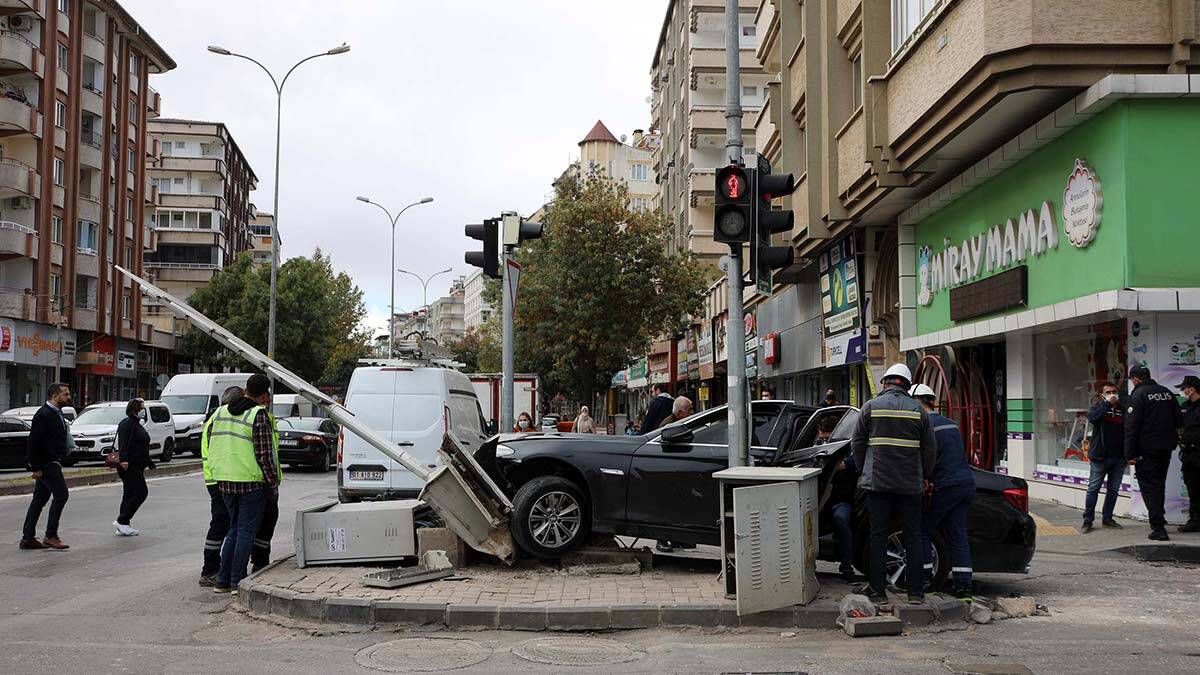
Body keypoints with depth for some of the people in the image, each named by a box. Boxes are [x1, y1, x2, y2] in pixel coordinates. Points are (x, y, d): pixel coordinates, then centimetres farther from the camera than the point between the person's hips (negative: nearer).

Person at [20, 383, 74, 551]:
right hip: (46, 464, -10)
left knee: (39, 500, 11)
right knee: (61, 494, -11)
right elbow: (33, 442, -19)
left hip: (52, 464, 10)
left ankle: (27, 538, 16)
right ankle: (51, 536, -7)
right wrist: (36, 467, -20)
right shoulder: (44, 415, -15)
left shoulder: (56, 413, 16)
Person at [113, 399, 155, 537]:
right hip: (129, 466, -10)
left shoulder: (138, 425, 22)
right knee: (141, 492, -13)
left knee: (129, 495, 9)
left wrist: (147, 462, 33)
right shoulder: (126, 424, -10)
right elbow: (123, 444, -23)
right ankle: (121, 521, -10)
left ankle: (123, 526, 11)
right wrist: (123, 460, -35)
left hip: (137, 467, 10)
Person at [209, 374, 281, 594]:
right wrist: (273, 482, -8)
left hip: (225, 482, 7)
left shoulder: (220, 412, 10)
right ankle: (237, 583, 2)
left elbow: (210, 445, 15)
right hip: (252, 481, -7)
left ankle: (223, 581, 18)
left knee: (235, 528, 18)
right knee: (246, 531, 1)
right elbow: (265, 454, -15)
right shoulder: (259, 415, -13)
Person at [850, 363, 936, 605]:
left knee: (879, 537, 4)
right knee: (912, 537, 8)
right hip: (910, 485, 1)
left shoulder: (871, 407, 0)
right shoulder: (918, 411, 4)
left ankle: (878, 591, 6)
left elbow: (857, 443, 3)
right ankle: (915, 592, 10)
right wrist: (926, 476, 20)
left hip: (877, 482, -1)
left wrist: (864, 471, 17)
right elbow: (930, 448, 7)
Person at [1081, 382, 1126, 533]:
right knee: (1093, 488, -2)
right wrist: (1107, 403, -17)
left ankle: (1107, 518, 21)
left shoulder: (1122, 409, 9)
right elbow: (1092, 417, -19)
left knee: (1113, 489, 10)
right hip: (1100, 456, -3)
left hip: (1118, 457, 3)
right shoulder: (1098, 406, 3)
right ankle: (1087, 520, 2)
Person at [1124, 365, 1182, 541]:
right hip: (1166, 448, 6)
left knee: (1149, 487, -2)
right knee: (1160, 484, 21)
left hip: (1146, 449, -6)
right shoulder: (1167, 392, 7)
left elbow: (1131, 427, -17)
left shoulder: (1138, 395, -13)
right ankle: (1159, 519, 34)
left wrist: (1129, 453, -15)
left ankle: (1158, 528, -8)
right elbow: (1179, 421, 11)